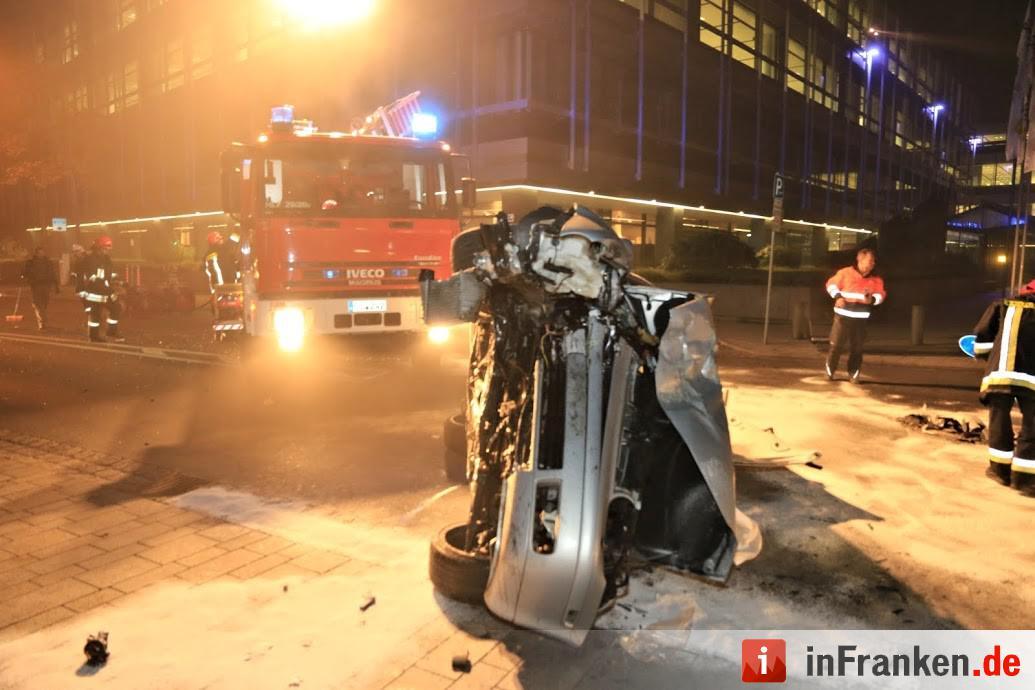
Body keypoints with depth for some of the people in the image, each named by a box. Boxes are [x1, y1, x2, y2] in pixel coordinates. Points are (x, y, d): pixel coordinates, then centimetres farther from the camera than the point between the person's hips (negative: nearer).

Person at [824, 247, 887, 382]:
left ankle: (853, 374, 18)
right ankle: (830, 371, 16)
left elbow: (881, 294, 7)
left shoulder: (875, 279, 3)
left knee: (857, 347, 7)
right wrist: (838, 296, -13)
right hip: (843, 315, -3)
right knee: (836, 344, 0)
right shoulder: (845, 272, -5)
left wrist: (872, 299, -15)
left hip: (861, 318, 3)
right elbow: (831, 284, 3)